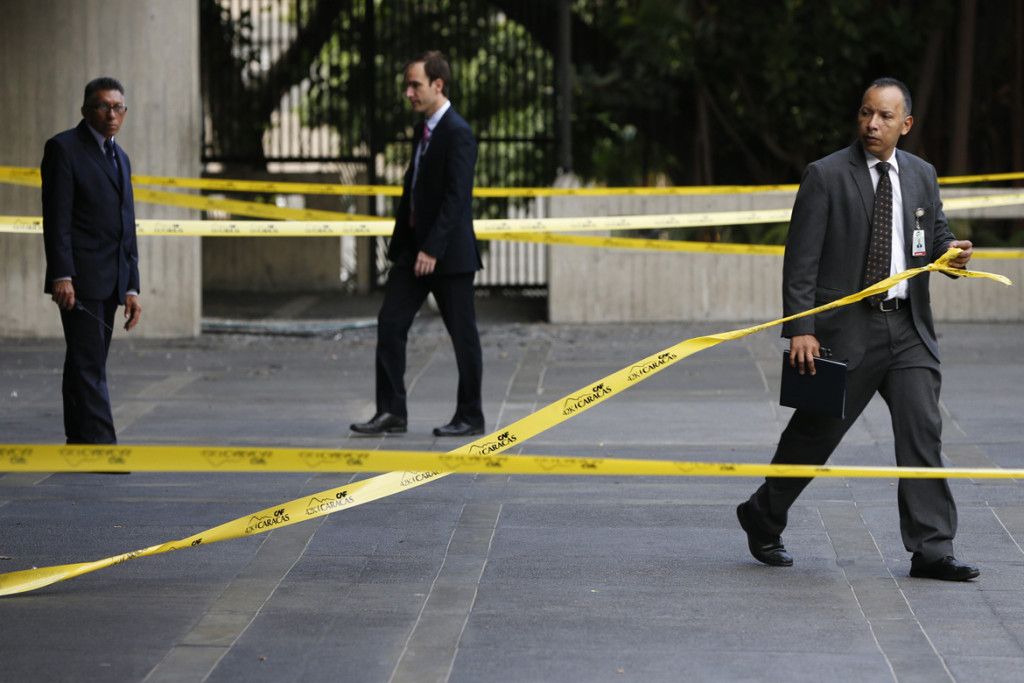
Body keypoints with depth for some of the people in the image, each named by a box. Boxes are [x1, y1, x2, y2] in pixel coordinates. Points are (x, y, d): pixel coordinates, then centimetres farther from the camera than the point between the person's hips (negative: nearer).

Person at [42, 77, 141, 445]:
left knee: (87, 363, 10)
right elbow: (56, 218, -12)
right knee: (89, 363, -11)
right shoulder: (63, 148, -4)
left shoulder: (120, 158, 19)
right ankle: (100, 446, -15)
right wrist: (61, 275, -20)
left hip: (111, 282, 8)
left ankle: (78, 443, 13)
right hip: (79, 279, -8)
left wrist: (132, 287, 12)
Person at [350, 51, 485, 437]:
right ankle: (391, 412, 4)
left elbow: (456, 198, -20)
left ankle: (470, 417, 11)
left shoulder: (457, 133, -15)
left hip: (448, 252, -9)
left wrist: (432, 250, -23)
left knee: (462, 334, 2)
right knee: (390, 323, 2)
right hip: (413, 246, 9)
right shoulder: (423, 130, 13)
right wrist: (401, 244, 14)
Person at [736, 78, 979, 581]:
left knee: (922, 432, -5)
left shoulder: (921, 175, 11)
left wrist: (951, 252, -4)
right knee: (816, 431, 5)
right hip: (847, 326, -4)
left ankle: (931, 550, -3)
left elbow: (936, 234, 21)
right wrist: (800, 330, -14)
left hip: (908, 326, 4)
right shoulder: (826, 176, -5)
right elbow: (801, 259, -8)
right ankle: (762, 518, 27)